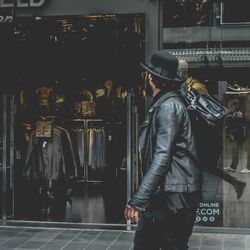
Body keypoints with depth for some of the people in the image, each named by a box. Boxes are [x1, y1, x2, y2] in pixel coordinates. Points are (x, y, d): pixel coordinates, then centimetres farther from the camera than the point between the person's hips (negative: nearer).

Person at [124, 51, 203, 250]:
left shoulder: (169, 106, -14)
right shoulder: (161, 104, 15)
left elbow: (162, 157, -22)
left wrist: (137, 200, -25)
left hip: (175, 197, -9)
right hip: (161, 195, 9)